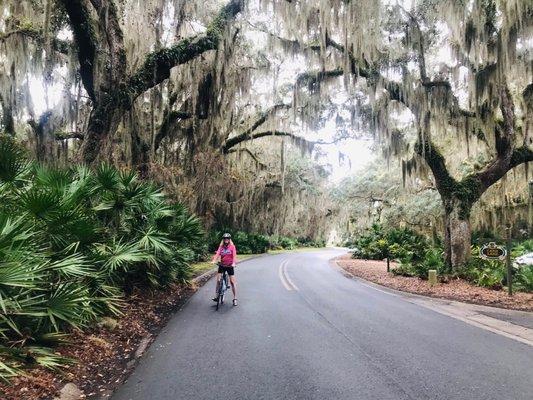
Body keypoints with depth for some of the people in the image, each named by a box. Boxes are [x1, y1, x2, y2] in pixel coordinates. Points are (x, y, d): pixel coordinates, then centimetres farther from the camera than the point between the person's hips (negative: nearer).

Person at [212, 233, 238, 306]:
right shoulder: (221, 247, 2)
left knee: (232, 281, -2)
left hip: (230, 265, -2)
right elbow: (217, 254, -11)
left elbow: (234, 255, -16)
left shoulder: (232, 247, -5)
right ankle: (216, 296, 6)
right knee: (218, 280, -5)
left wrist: (234, 263, -32)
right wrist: (214, 261, -28)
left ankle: (235, 298, 6)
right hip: (222, 265, 3)